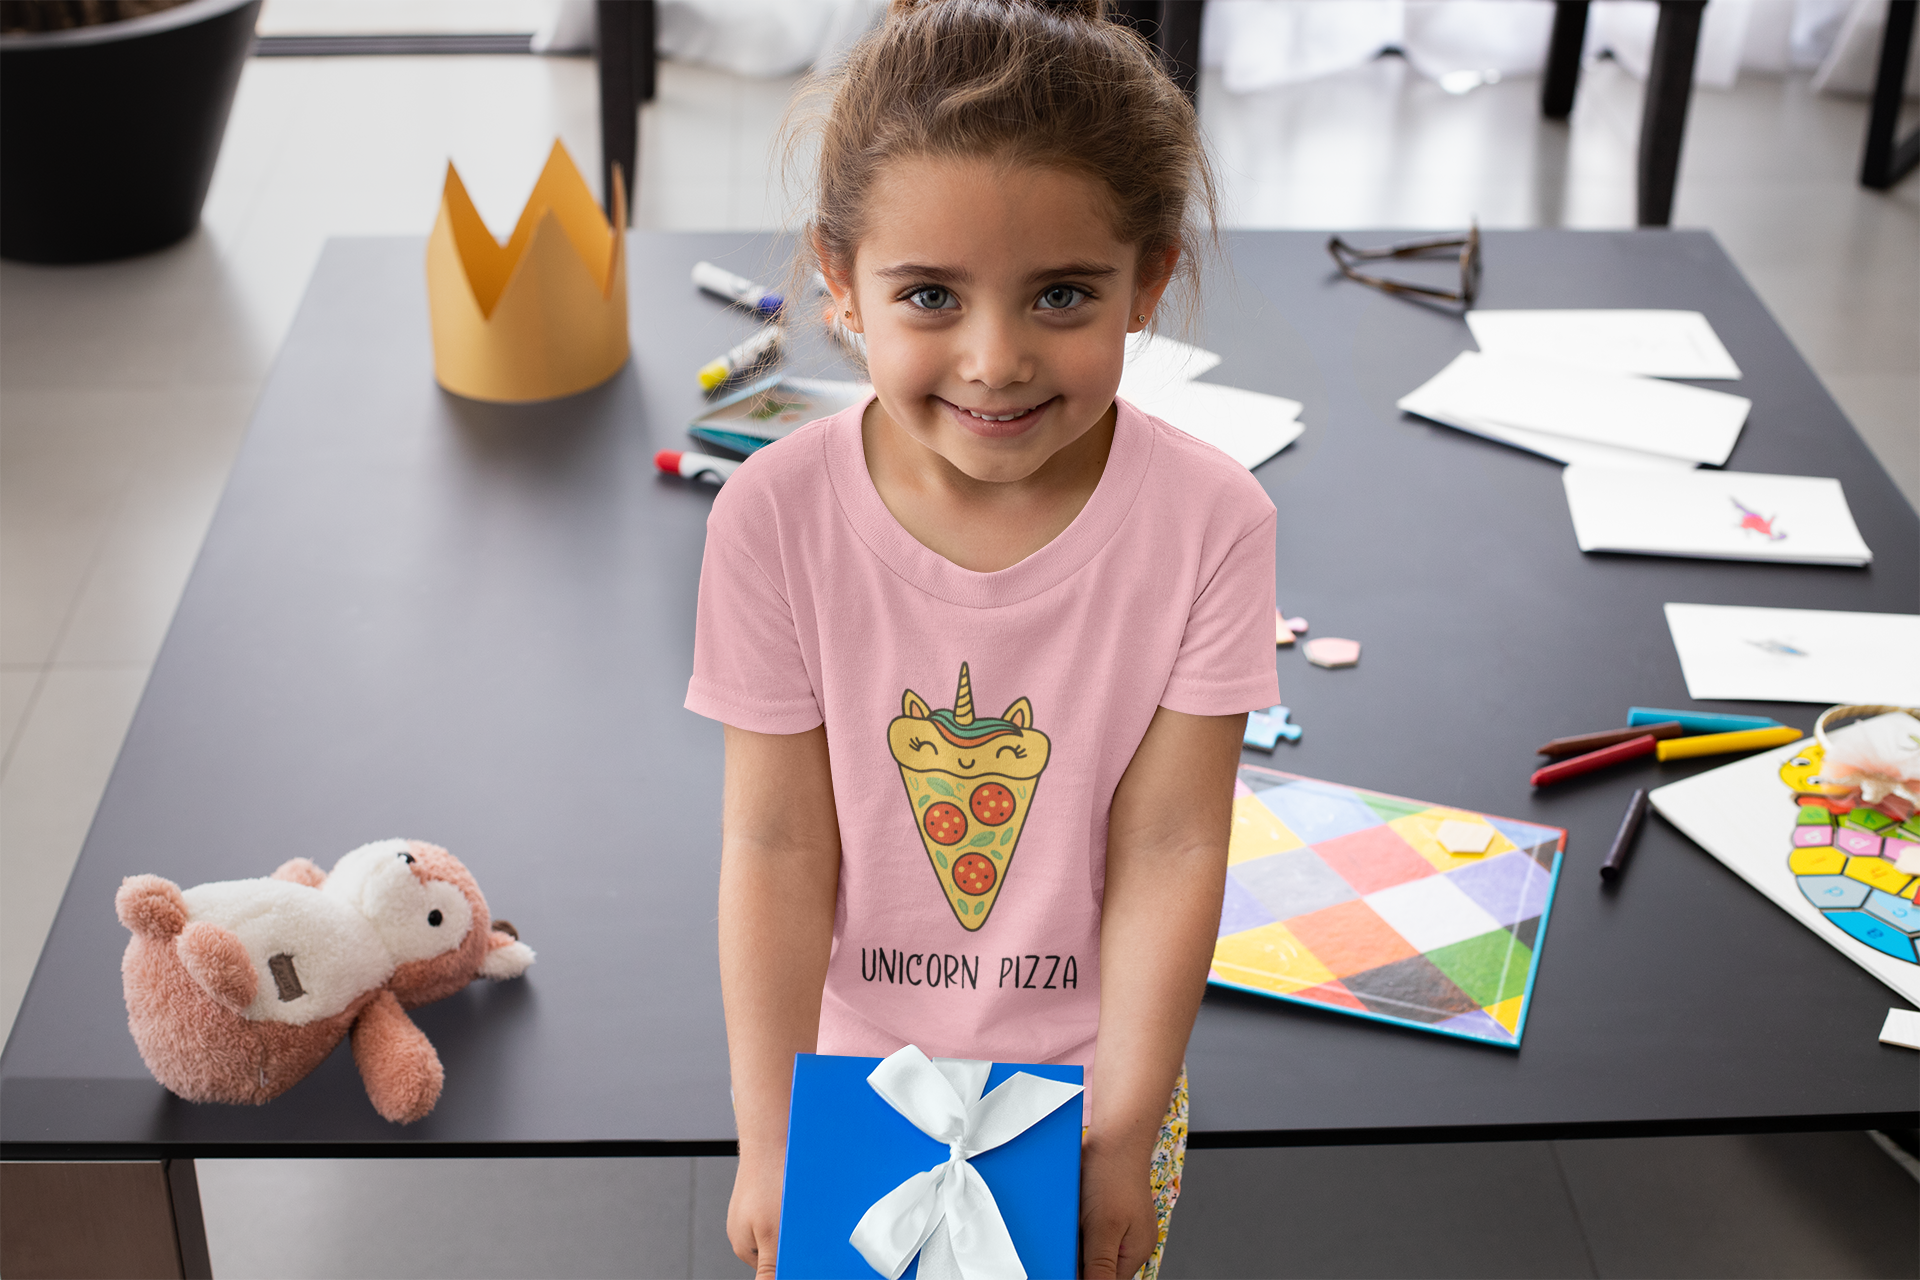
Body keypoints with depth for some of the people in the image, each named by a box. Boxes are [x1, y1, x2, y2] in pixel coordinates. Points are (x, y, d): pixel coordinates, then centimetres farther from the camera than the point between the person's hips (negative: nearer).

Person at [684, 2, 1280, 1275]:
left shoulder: (1208, 521, -21)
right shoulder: (779, 515, -20)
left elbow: (1169, 849, -16)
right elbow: (778, 847, -15)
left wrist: (1121, 1133, -12)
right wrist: (770, 1137, -11)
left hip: (1091, 1067, 0)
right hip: (853, 1063, 0)